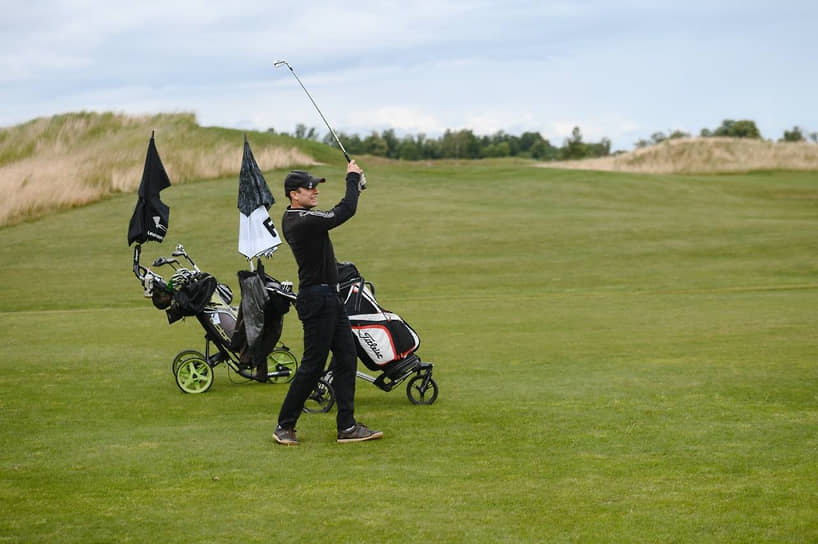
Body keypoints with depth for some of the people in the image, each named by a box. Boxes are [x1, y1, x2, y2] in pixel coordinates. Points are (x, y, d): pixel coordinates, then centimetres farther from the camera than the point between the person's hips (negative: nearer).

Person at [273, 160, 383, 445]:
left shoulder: (295, 217, 11)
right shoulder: (303, 222, -20)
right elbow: (345, 211, -19)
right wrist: (353, 178, -7)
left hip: (330, 298, 10)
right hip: (317, 299, -10)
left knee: (347, 358, 9)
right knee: (313, 365, -3)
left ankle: (347, 426, 11)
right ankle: (284, 426, 8)